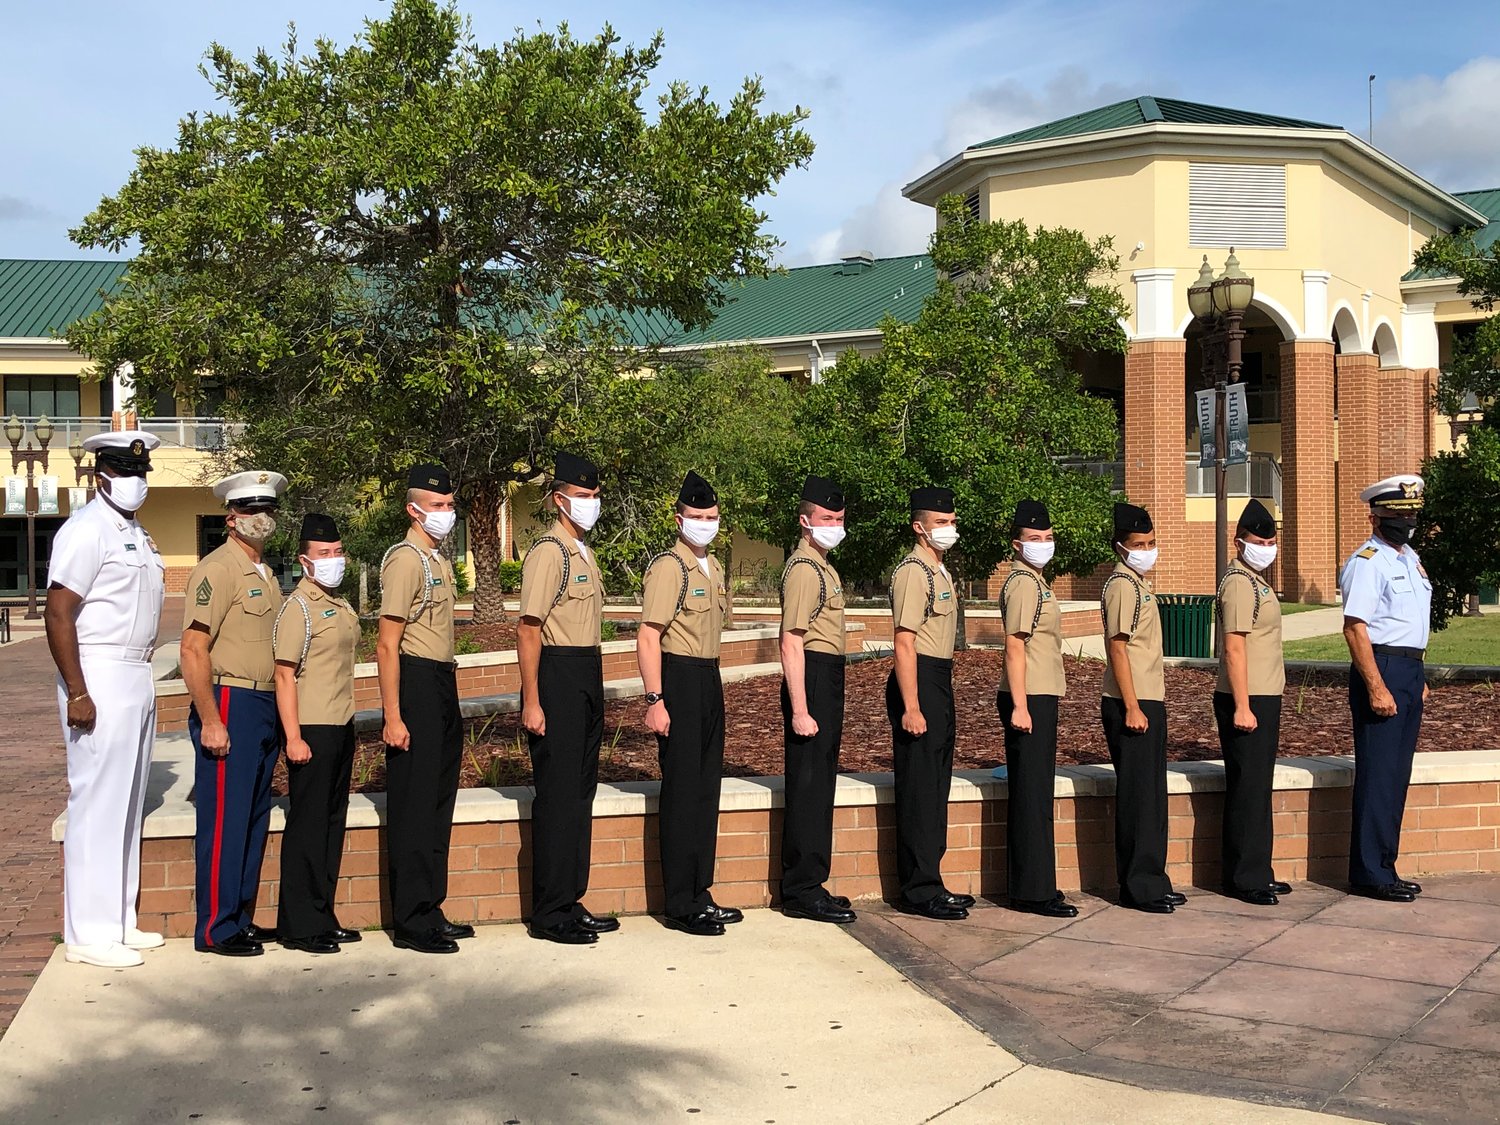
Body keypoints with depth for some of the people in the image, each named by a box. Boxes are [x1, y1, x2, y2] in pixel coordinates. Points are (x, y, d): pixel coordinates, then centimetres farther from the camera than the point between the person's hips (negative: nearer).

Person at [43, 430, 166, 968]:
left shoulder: (136, 534, 16)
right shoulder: (87, 529, -11)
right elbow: (58, 614, -17)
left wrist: (141, 680, 16)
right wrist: (77, 693, -21)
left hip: (137, 680, 9)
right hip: (101, 680, -9)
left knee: (127, 806, 13)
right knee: (96, 807, -5)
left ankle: (120, 921, 22)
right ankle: (90, 934, 1)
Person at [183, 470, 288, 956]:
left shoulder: (264, 573, 17)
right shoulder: (218, 569, -11)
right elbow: (193, 650, -17)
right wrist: (210, 721, -20)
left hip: (265, 707, 9)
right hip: (230, 705, -9)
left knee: (254, 820, 13)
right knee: (224, 821, -4)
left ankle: (241, 919, 22)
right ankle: (215, 929, 4)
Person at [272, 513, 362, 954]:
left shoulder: (341, 606, 15)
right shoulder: (298, 607, -11)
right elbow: (285, 674, -15)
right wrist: (293, 736, -20)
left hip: (342, 727, 9)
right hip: (312, 730, -8)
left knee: (332, 822, 13)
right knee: (307, 826, -2)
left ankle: (323, 917, 22)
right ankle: (300, 926, 6)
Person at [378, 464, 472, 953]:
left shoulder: (439, 560, 17)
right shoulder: (405, 560, -12)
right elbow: (387, 645, -17)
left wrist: (448, 698, 17)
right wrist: (392, 717, -21)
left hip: (444, 686, 10)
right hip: (416, 685, -10)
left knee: (439, 802, 14)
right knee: (414, 806, -4)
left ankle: (430, 912, 23)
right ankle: (410, 923, 4)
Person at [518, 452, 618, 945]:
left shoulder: (583, 552, 17)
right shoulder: (549, 552, -12)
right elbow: (528, 629, -17)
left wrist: (594, 689, 18)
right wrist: (532, 702, -20)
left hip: (588, 678, 9)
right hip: (557, 678, -9)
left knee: (581, 790, 12)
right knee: (557, 794, -4)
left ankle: (571, 902, 21)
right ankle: (549, 914, 4)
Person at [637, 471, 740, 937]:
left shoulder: (713, 567, 14)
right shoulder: (668, 566, -12)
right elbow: (648, 637, -18)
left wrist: (710, 682, 20)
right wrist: (655, 701, -23)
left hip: (709, 680, 9)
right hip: (679, 680, -9)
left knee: (707, 788, 13)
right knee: (682, 792, -4)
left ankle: (700, 894, 23)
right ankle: (681, 906, 4)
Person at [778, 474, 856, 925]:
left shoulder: (821, 567, 18)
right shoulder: (804, 570, -14)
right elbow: (791, 644, -21)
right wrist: (799, 710, -25)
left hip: (828, 683, 11)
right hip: (813, 679, -11)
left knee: (819, 783, 14)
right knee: (808, 785, -6)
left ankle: (809, 884, 22)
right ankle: (802, 892, -1)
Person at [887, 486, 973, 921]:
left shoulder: (939, 571, 17)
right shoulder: (913, 571, -14)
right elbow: (904, 643, -20)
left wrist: (939, 697, 18)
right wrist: (910, 707, -24)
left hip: (940, 682, 10)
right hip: (919, 683, -10)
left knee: (936, 786, 14)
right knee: (919, 788, -5)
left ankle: (928, 882, 22)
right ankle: (918, 890, 1)